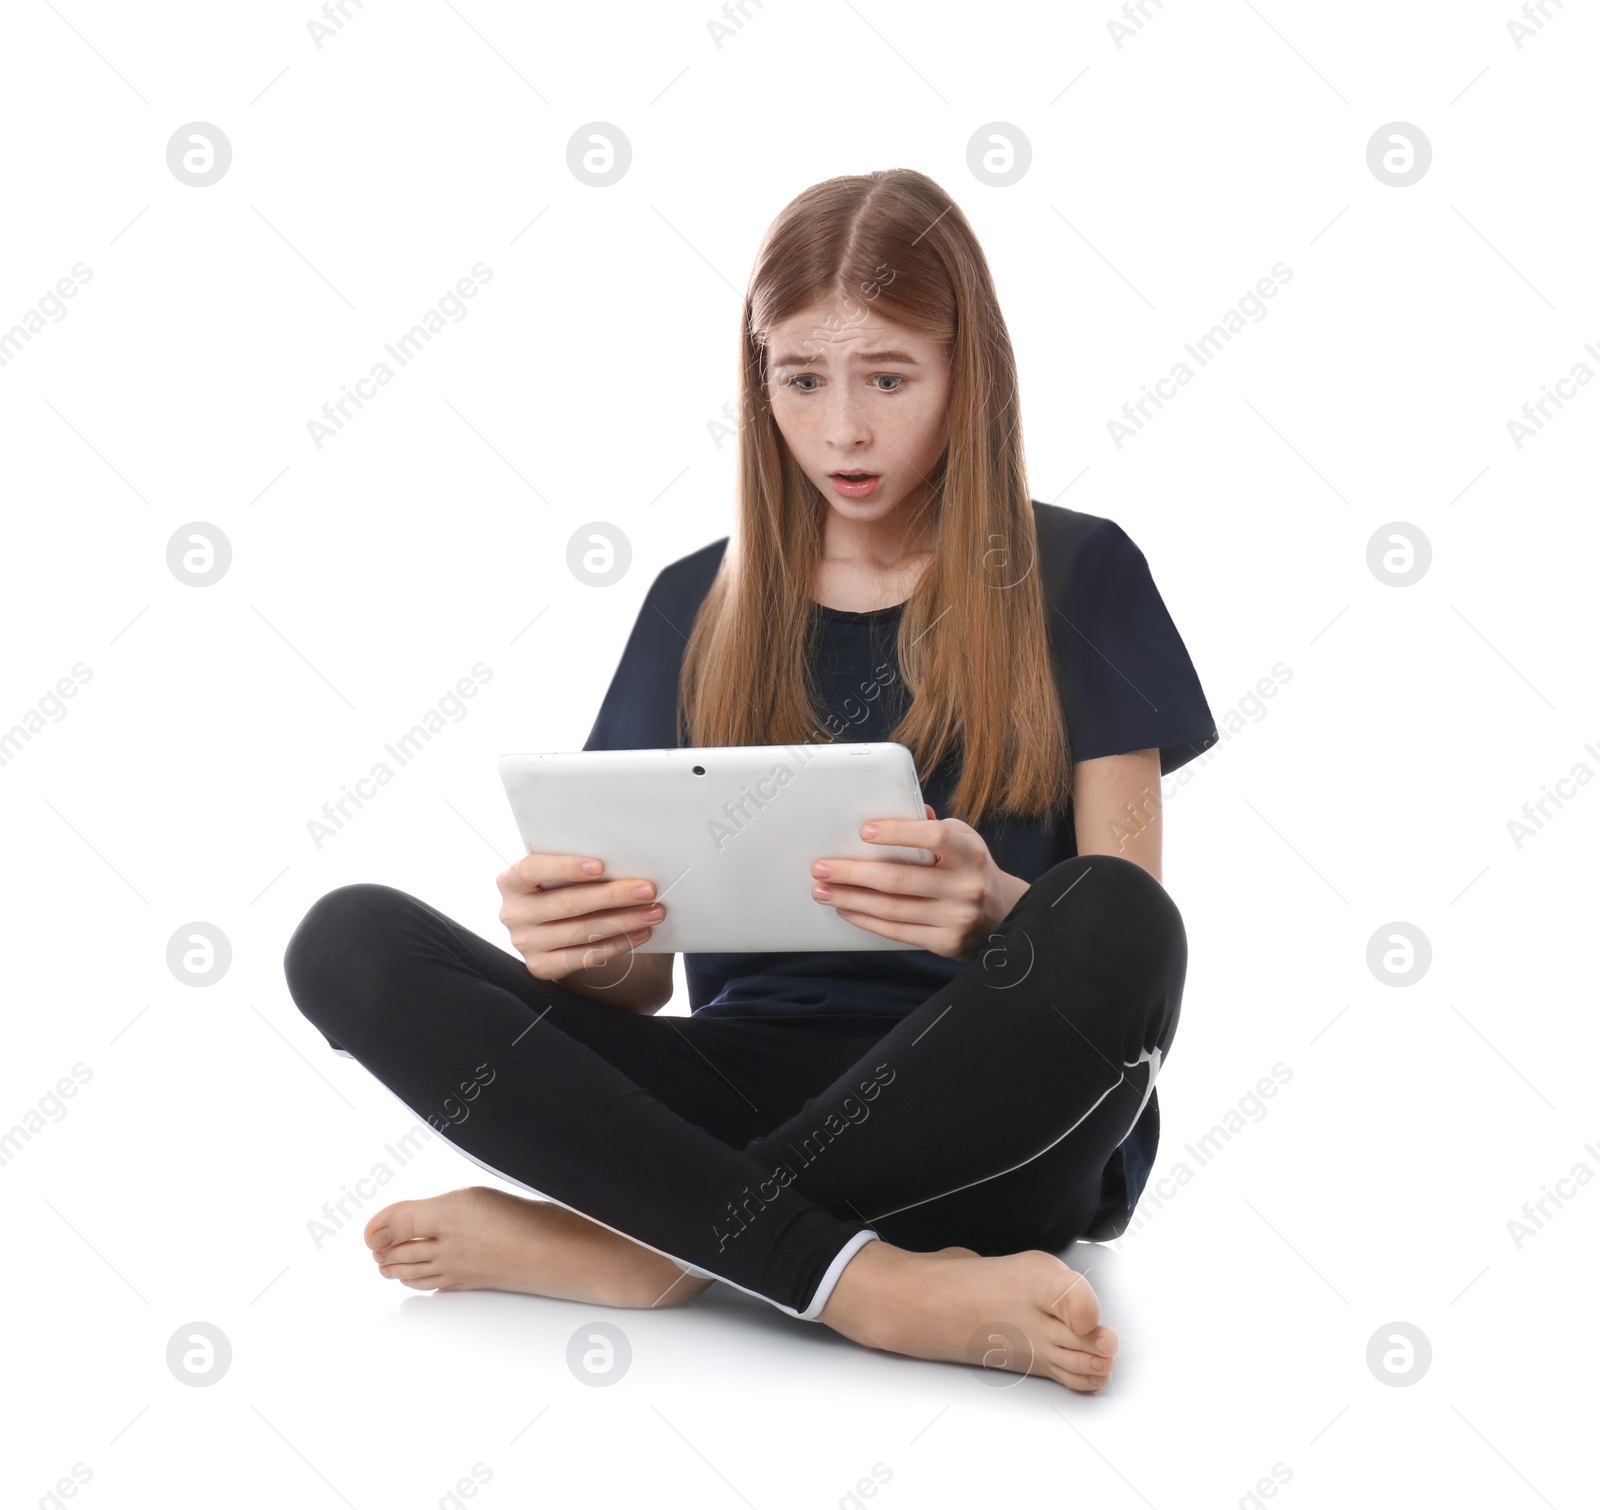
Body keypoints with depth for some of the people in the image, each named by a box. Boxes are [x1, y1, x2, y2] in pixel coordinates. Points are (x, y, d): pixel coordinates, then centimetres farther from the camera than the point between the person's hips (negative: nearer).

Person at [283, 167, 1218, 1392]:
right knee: (351, 943, -18)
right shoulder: (702, 604, 11)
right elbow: (641, 978, 7)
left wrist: (1002, 917, -24)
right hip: (751, 1081, 3)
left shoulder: (1074, 578, 5)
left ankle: (648, 1244, -22)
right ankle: (867, 1284, -27)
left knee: (1113, 926, -34)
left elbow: (1129, 938, -1)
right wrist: (583, 947, -18)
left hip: (987, 1131, -2)